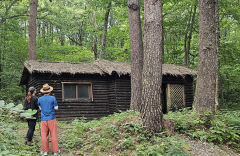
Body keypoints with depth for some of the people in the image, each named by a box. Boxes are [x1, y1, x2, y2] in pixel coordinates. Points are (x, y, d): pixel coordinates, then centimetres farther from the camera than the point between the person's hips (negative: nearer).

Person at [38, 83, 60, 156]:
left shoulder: (40, 99, 1)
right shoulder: (53, 98, -7)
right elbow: (56, 108, 0)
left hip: (43, 119, 2)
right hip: (52, 119, -2)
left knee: (44, 135, 7)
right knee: (53, 135, 4)